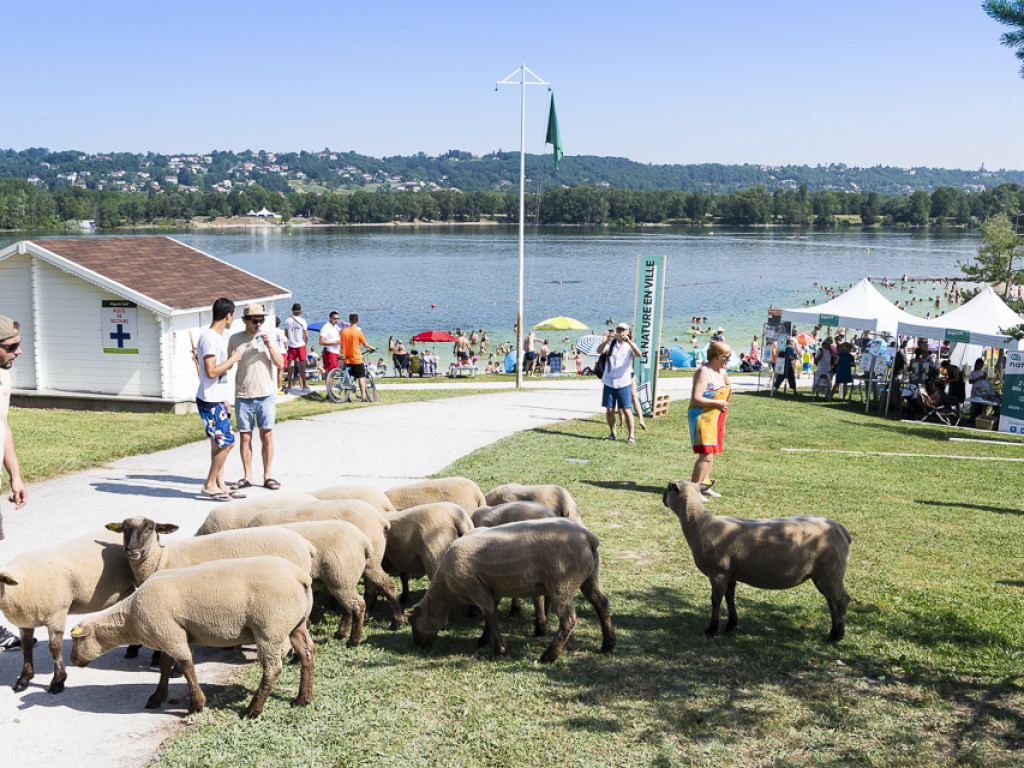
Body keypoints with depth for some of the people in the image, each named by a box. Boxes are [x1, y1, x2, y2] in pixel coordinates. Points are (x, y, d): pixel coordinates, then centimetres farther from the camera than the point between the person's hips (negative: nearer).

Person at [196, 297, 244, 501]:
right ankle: (209, 486, -1)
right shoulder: (209, 338, -17)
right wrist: (233, 359, -12)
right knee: (226, 442, -8)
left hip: (218, 400, 10)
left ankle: (220, 485, 16)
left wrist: (225, 401, 23)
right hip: (210, 401, -10)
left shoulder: (218, 337, 15)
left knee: (219, 444, 11)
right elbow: (211, 371, -24)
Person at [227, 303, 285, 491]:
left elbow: (280, 364, 0)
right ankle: (247, 477, 13)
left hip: (266, 395, 0)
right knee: (245, 437, 3)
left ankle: (267, 476, 12)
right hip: (243, 396, 0)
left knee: (267, 436, 2)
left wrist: (269, 346, -14)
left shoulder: (268, 336, 4)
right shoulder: (235, 339, 4)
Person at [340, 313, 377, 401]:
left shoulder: (343, 332, 1)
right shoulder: (358, 332, -11)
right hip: (357, 359, -4)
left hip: (347, 359, 4)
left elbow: (342, 345, 8)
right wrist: (372, 348, 13)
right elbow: (365, 345, -5)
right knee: (361, 377, 3)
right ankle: (363, 396, 1)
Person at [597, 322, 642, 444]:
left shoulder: (630, 345, 2)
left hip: (624, 383, -2)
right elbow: (599, 350, -11)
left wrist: (628, 341, -32)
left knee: (626, 410, -6)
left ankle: (631, 436, -2)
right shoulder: (611, 343, 7)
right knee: (609, 410, 6)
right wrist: (607, 340, -29)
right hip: (609, 382, 2)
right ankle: (613, 433, 22)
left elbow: (639, 354, -19)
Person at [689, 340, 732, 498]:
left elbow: (729, 386, 36)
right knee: (706, 455, -14)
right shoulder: (704, 372, -16)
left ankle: (704, 486, 24)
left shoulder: (721, 371, 12)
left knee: (711, 455, 14)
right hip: (702, 418, -9)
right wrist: (717, 403, -19)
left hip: (715, 418, 9)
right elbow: (696, 398, -24)